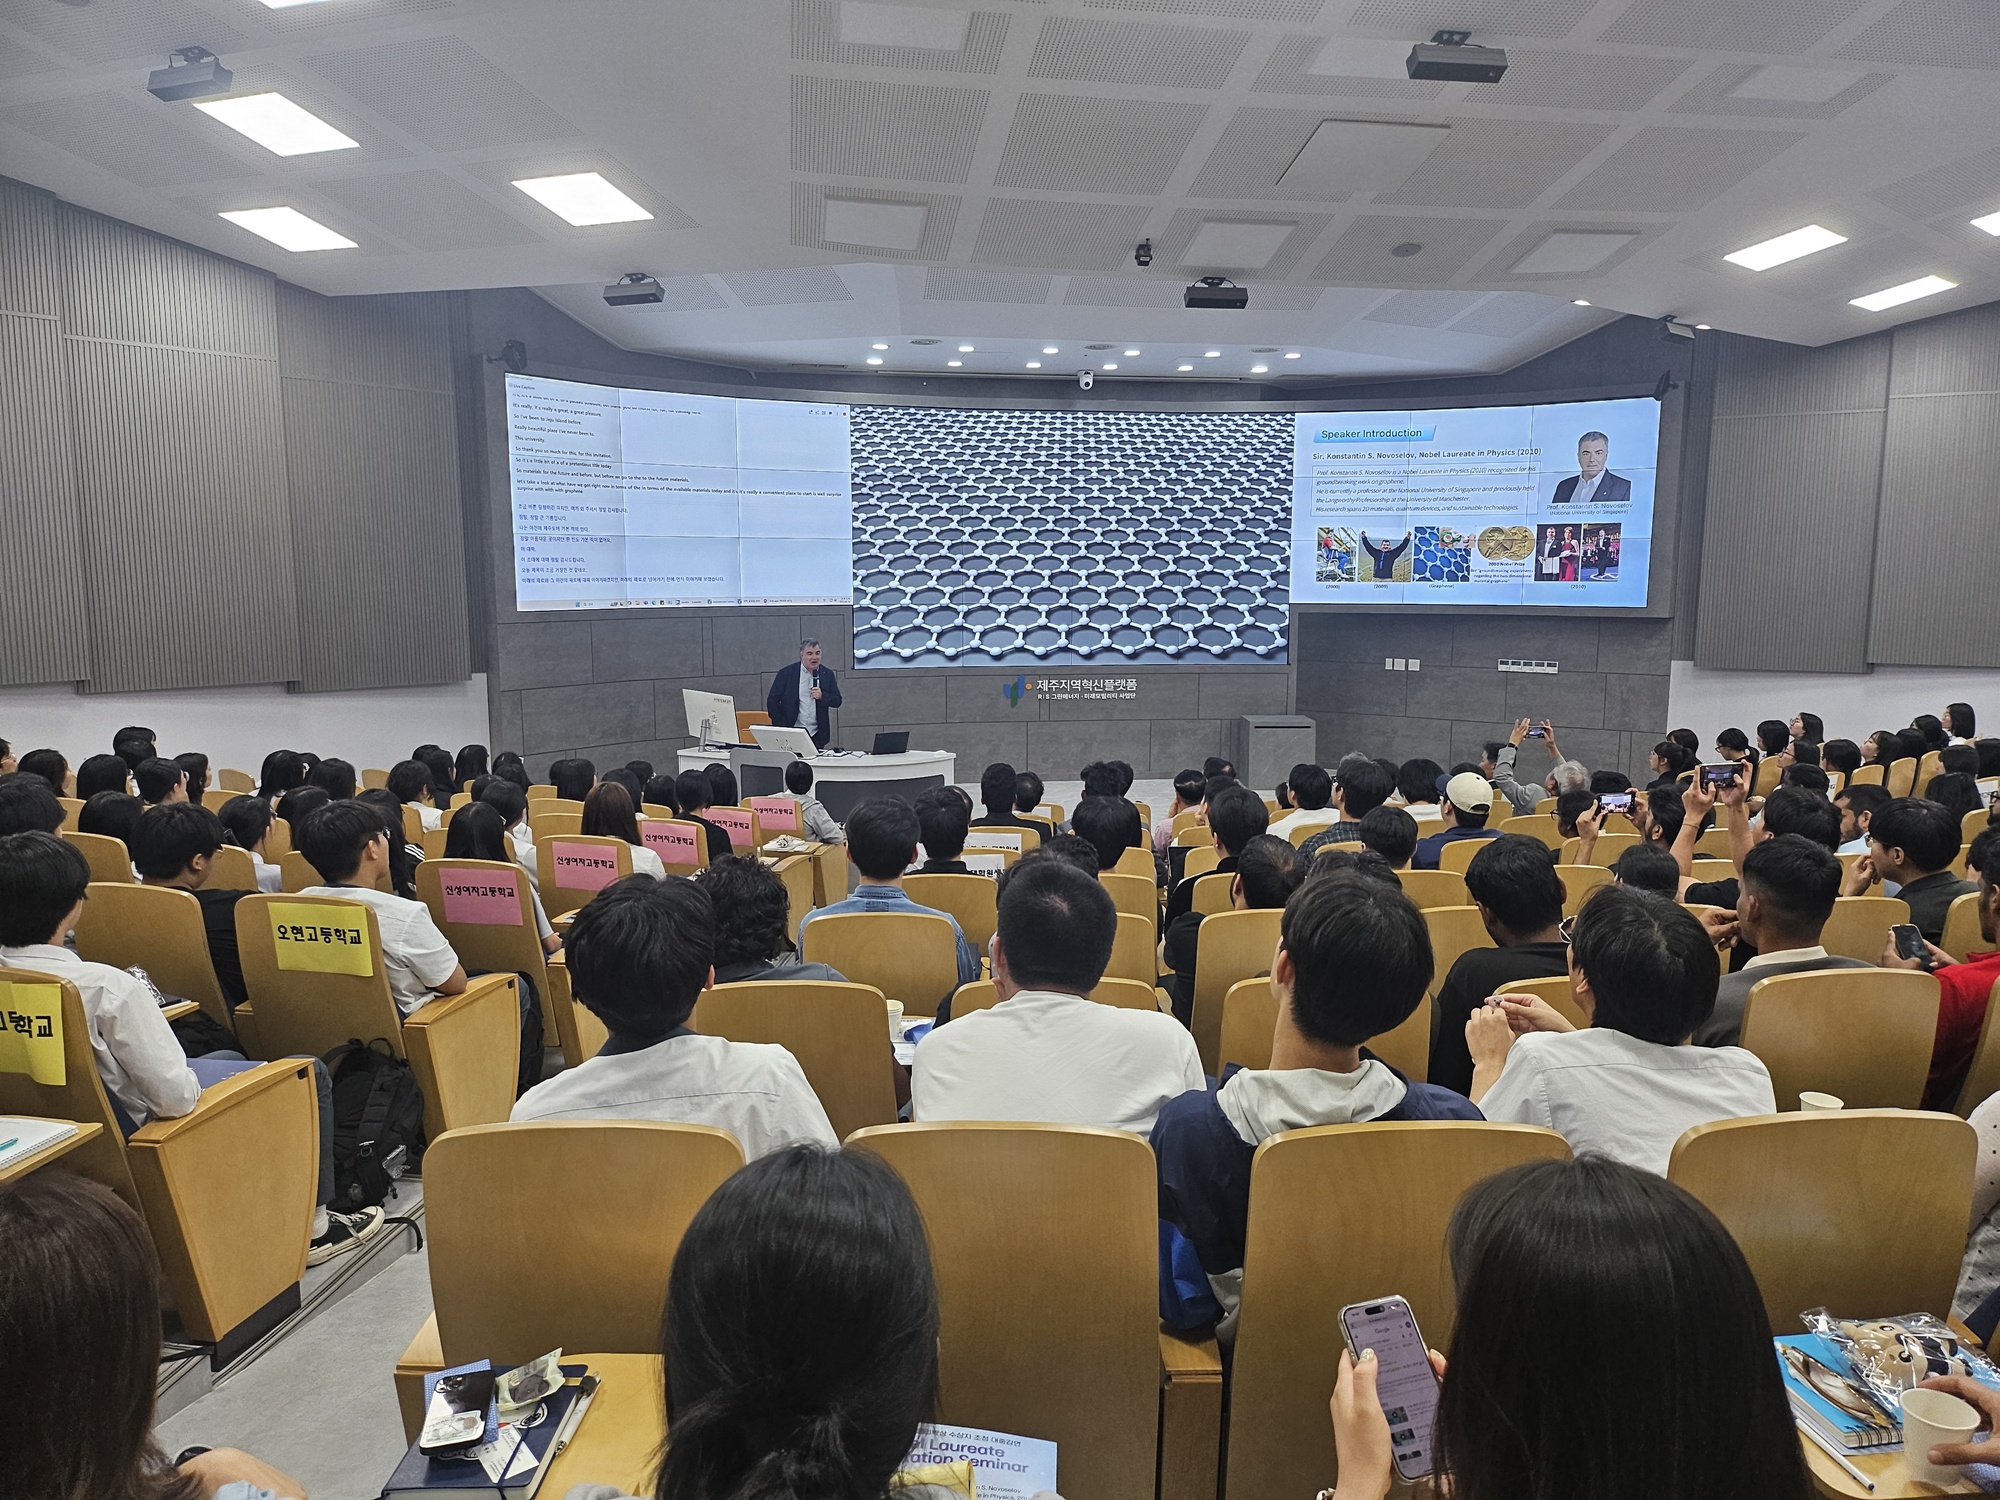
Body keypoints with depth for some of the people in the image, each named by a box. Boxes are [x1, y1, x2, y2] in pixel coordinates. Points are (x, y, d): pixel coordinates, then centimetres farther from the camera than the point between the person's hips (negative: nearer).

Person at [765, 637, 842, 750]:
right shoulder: (786, 673, -1)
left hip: (817, 735, 2)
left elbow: (837, 701, 5)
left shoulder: (827, 674, 6)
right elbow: (772, 701, 0)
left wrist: (822, 696, -15)